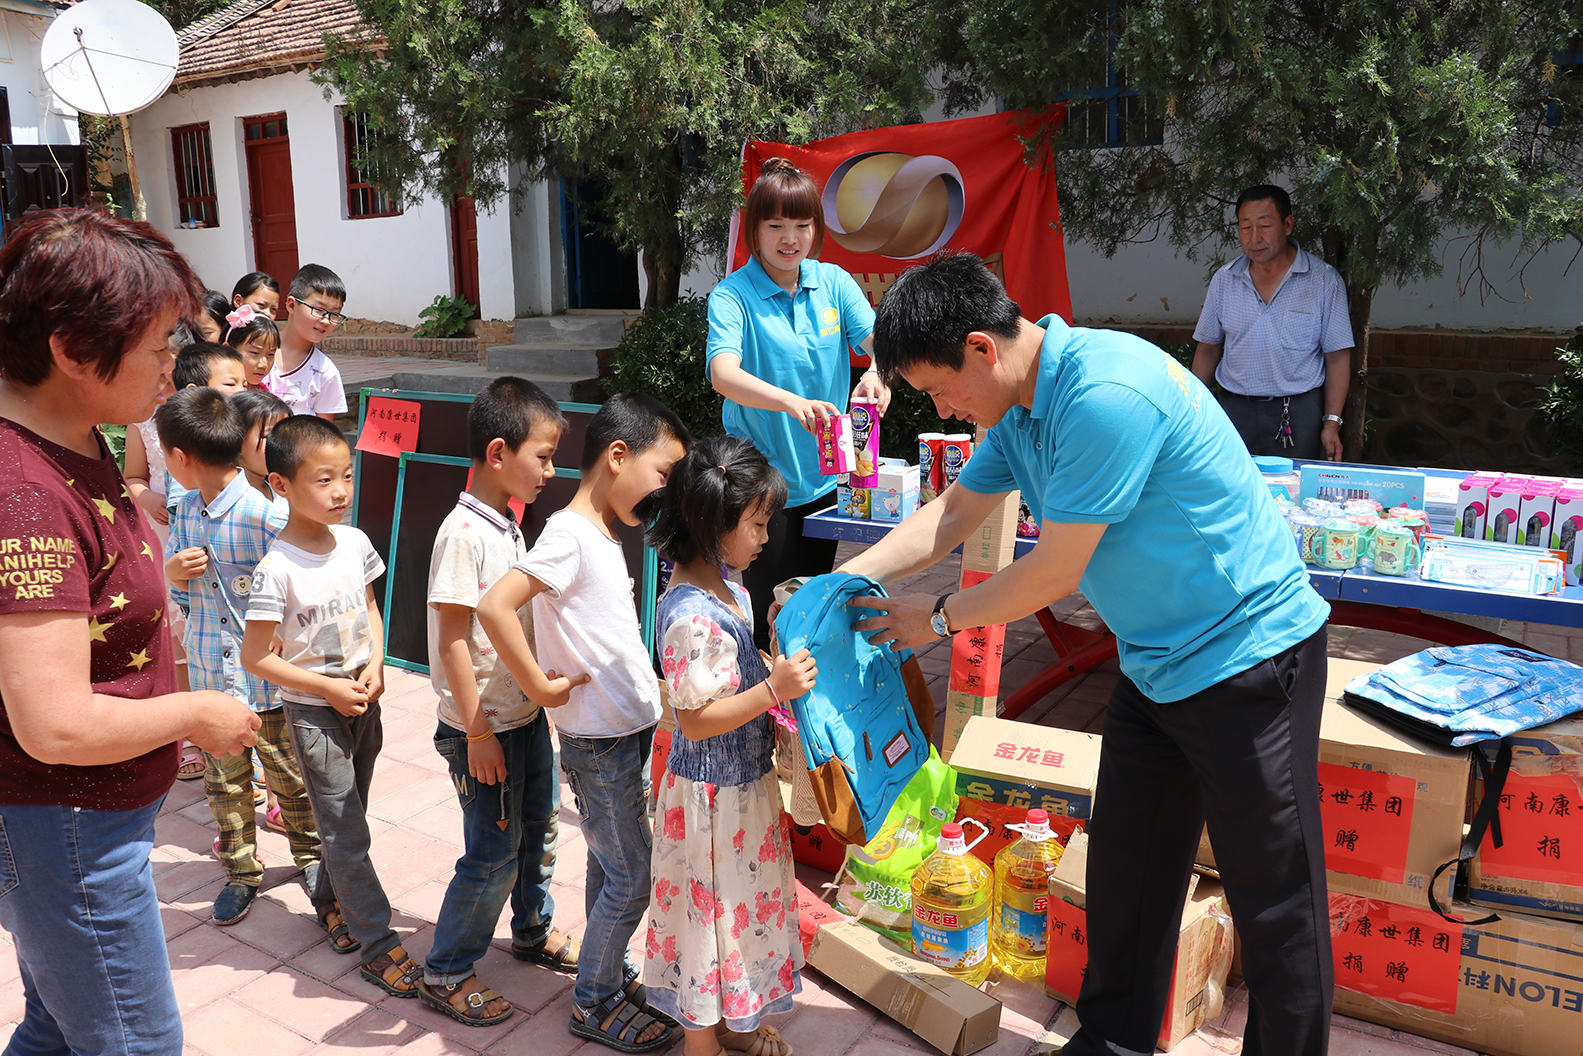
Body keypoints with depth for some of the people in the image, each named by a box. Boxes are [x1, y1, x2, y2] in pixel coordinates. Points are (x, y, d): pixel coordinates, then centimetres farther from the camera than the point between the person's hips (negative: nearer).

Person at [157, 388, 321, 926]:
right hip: (211, 675, 6)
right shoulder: (185, 512, 3)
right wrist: (173, 573, -9)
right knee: (225, 782, 17)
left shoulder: (268, 515, -20)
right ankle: (241, 873, 34)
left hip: (269, 679, -5)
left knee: (290, 777, 12)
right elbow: (182, 596, 13)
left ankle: (310, 855, 34)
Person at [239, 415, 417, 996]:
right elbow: (255, 655, -15)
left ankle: (330, 899, 42)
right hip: (313, 711, -6)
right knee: (347, 830, 1)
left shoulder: (354, 542, -2)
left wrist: (374, 668, -3)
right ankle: (378, 942, 11)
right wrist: (330, 689, -16)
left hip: (362, 701, 6)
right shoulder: (277, 568, -20)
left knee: (346, 814, 19)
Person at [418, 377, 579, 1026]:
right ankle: (445, 974, 20)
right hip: (485, 725, -9)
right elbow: (453, 639, -21)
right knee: (494, 854, 1)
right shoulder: (463, 534, -21)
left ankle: (534, 931, 42)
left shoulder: (510, 525, 7)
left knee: (539, 826, 21)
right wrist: (477, 732, -19)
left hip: (526, 711, 9)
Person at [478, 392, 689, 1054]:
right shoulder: (569, 535, -20)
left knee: (609, 865, 22)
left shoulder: (604, 535, 9)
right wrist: (540, 686, -23)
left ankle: (614, 974, 39)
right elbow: (494, 607, -32)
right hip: (598, 742, -9)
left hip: (630, 732, 9)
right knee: (630, 881, 4)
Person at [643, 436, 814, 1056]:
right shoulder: (692, 616, -29)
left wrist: (775, 652, 4)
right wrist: (773, 688, -29)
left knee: (740, 902, 24)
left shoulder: (722, 584, 2)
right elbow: (696, 720, -26)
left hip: (743, 779, 10)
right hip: (712, 793, -10)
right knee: (711, 910, 9)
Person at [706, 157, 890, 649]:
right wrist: (791, 402, -45)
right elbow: (723, 374, -26)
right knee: (770, 619, 2)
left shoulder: (833, 283, 3)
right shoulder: (732, 295, -10)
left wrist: (877, 373, -33)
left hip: (823, 478, 5)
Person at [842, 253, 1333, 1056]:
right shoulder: (1022, 405, 2)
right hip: (1156, 663, 9)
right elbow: (953, 513, 13)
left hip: (1248, 657, -9)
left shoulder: (1106, 395, -28)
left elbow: (1053, 573, -23)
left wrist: (937, 619, -8)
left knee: (1273, 899, 5)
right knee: (1122, 868, 18)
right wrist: (846, 580, 2)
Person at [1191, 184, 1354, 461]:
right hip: (1234, 408, 2)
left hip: (1298, 414, -2)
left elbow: (1337, 357, -2)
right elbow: (1208, 348, 12)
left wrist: (1332, 422, -8)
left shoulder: (1324, 280, -2)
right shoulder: (1224, 280, 6)